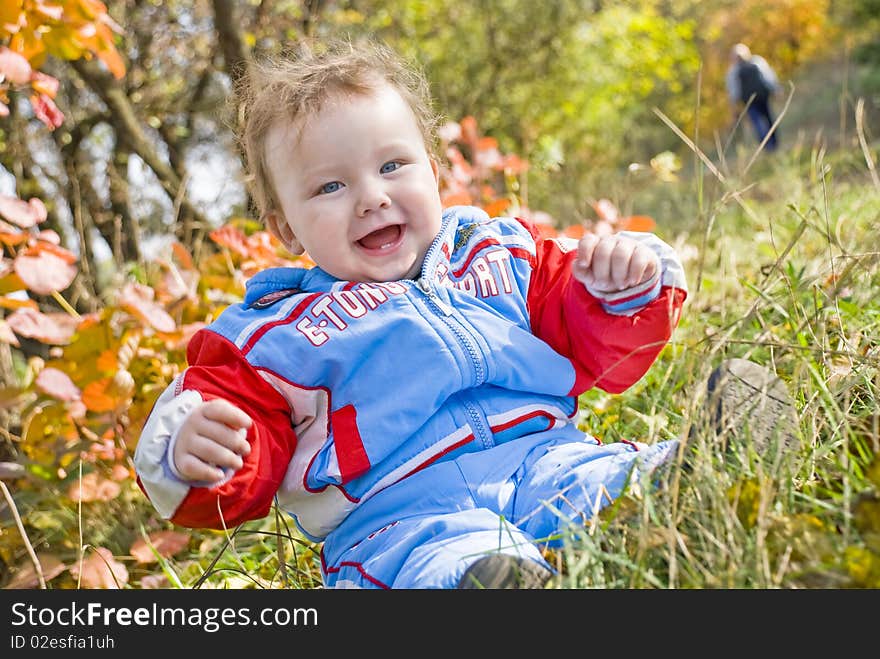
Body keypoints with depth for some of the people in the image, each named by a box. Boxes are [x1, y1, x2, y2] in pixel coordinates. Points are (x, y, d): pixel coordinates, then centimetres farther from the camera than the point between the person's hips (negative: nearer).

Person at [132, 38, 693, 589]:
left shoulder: (499, 252, 23)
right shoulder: (274, 334, 14)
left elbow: (599, 349, 25)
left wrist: (624, 290, 3)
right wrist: (192, 456, -14)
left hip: (551, 458, 4)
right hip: (400, 515, -3)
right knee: (442, 561, -41)